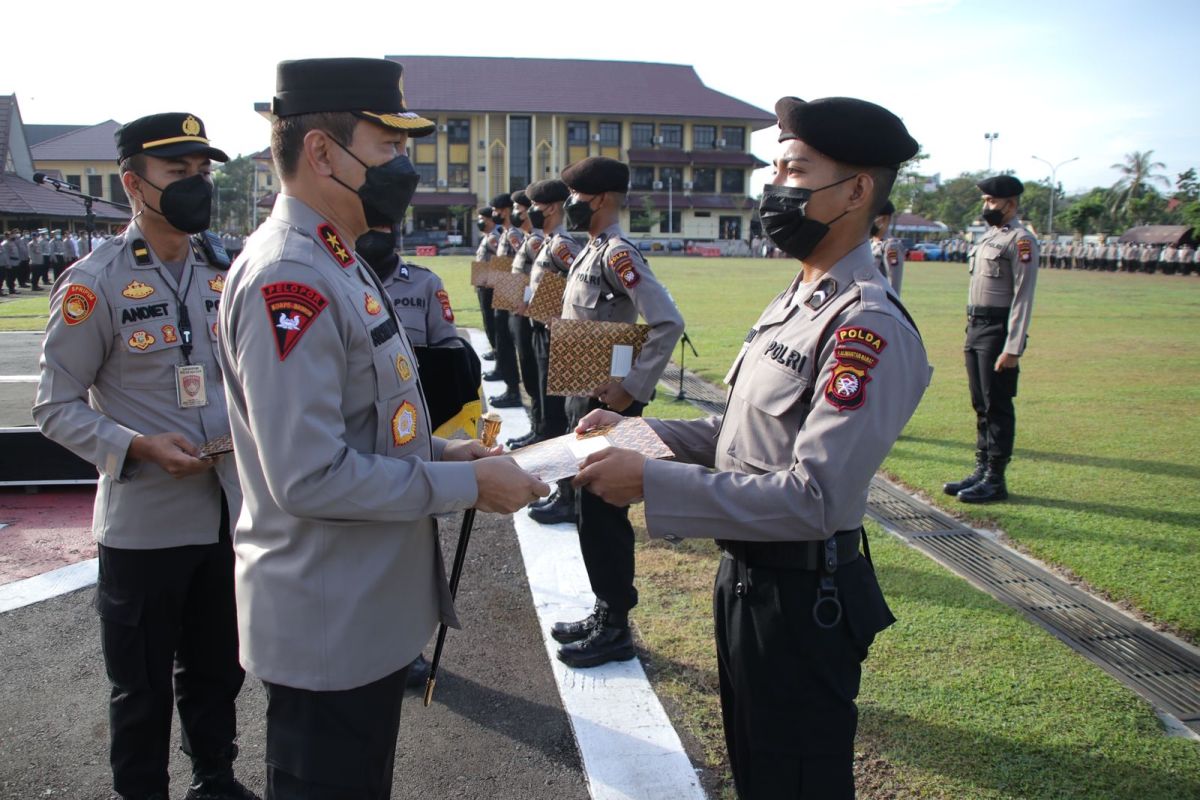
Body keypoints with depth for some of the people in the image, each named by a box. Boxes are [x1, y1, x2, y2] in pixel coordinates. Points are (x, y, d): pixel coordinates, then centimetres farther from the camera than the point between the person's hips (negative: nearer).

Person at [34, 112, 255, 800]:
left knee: (219, 669, 21)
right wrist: (138, 447, -22)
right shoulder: (93, 283, -10)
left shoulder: (224, 274, 7)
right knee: (143, 687, 12)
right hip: (145, 522, -5)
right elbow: (58, 407, -8)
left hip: (230, 512, 5)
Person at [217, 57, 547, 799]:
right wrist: (467, 484, -20)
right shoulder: (289, 278, -23)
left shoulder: (335, 264, 9)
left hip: (367, 611, 10)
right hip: (328, 626, -10)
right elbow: (310, 478, -28)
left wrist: (440, 451, 4)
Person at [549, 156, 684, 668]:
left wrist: (632, 390, -23)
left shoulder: (618, 253, -16)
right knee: (591, 510, 16)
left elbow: (668, 323, -26)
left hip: (606, 404, -10)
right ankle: (604, 614, 29)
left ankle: (616, 630, 13)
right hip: (584, 399, 10)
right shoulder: (592, 251, 13)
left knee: (604, 514, -1)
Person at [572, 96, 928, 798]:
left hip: (801, 601, -9)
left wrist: (651, 483, -29)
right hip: (747, 574, 9)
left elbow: (814, 498, -29)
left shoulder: (868, 328, -23)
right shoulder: (795, 301, 7)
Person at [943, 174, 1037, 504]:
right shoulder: (989, 236, 17)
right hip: (976, 329, 9)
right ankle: (981, 470, 22)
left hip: (998, 332, -9)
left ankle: (995, 480, 4)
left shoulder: (1021, 240, -11)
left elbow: (1023, 298, -16)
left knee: (997, 407, -3)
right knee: (981, 405, 13)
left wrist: (1012, 349, -21)